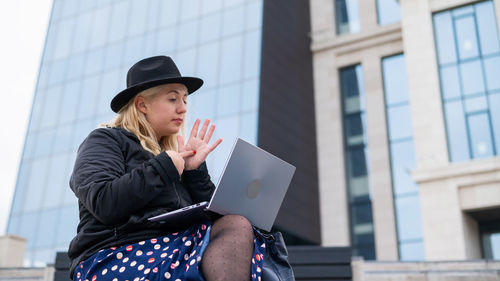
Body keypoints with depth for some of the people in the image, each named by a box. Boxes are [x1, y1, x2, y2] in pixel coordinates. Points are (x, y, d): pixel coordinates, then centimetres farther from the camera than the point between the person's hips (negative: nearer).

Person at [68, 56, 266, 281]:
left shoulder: (169, 153, 25)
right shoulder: (104, 141, 8)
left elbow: (207, 215, 17)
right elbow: (104, 204, -14)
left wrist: (195, 170, 5)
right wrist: (163, 167, -7)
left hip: (173, 251, 7)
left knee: (237, 225, -24)